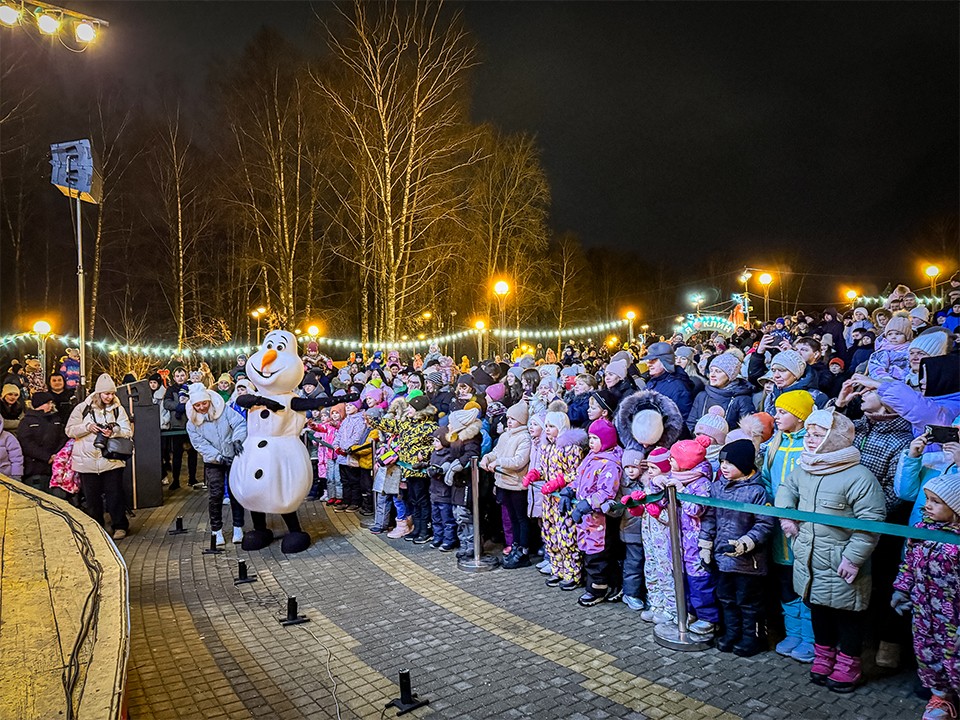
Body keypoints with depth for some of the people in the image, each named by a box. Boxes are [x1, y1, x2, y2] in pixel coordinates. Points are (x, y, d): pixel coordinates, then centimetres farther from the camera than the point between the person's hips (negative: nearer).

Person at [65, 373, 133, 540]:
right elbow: (70, 430, 2)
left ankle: (120, 526, 14)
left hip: (112, 461, 0)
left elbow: (128, 432, 0)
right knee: (92, 497, 10)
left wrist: (113, 432, -19)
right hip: (87, 461, 1)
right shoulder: (83, 408, 1)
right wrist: (88, 427, -15)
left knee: (115, 494, 1)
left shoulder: (118, 409, 3)